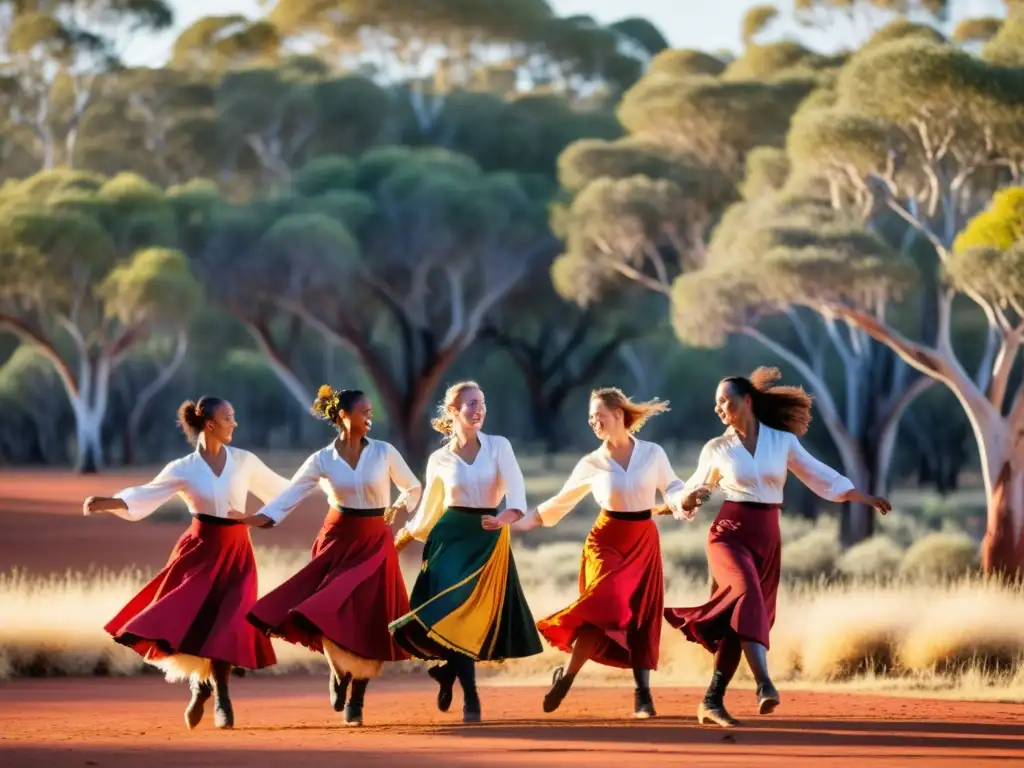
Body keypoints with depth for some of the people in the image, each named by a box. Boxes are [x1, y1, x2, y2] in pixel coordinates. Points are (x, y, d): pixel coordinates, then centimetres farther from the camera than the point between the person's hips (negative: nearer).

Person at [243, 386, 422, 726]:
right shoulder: (322, 460, -3)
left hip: (374, 544, 0)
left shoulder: (384, 453, -2)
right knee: (331, 614, -9)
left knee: (366, 621, -2)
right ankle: (339, 672, 24)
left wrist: (397, 509, -2)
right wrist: (254, 519, -19)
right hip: (337, 542, 0)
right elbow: (289, 497, -7)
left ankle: (356, 703, 9)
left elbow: (413, 488, 12)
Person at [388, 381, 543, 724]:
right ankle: (469, 697, -3)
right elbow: (429, 508, 16)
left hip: (489, 539, 1)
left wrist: (505, 518, -33)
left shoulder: (499, 446, 0)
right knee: (451, 612, -11)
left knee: (480, 614, 1)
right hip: (451, 538, -1)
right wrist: (403, 538, 21)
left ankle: (448, 671, 29)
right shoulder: (439, 459, 3)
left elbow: (516, 490, -13)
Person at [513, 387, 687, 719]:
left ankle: (643, 694, 5)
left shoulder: (653, 454, -1)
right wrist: (524, 522, 6)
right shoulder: (591, 464, 0)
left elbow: (672, 489, 8)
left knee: (643, 616, -1)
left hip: (644, 544, 2)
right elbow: (561, 502, 9)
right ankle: (567, 676, -2)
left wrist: (685, 500, -15)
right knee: (603, 607, -19)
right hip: (607, 542, -2)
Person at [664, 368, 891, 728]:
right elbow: (692, 495, 13)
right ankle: (764, 683, -40)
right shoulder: (716, 449, 3)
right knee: (749, 596, -28)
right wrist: (689, 501, -11)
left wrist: (866, 499, 15)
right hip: (730, 534, -3)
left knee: (738, 616, 1)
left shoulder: (782, 441, 5)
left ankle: (712, 702, 8)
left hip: (767, 539, 3)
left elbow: (820, 476, 14)